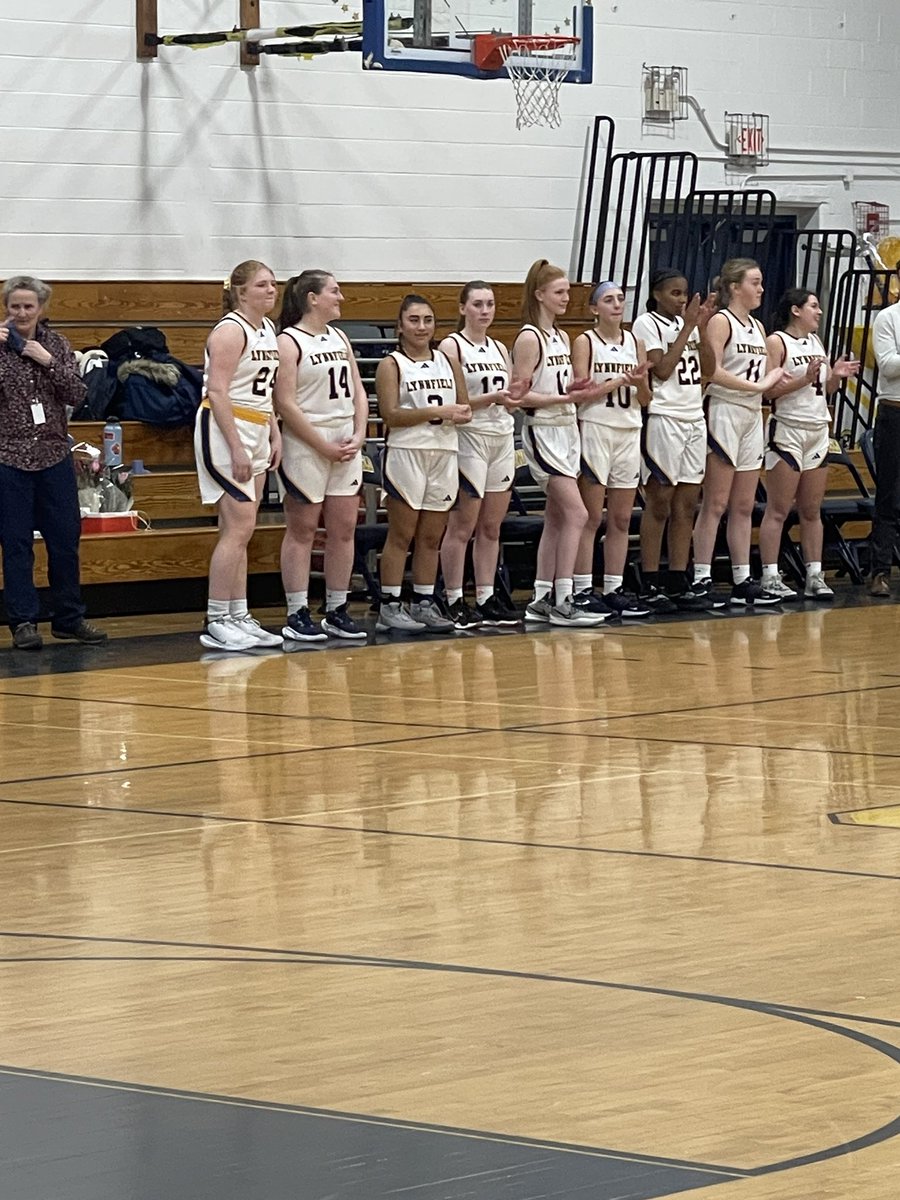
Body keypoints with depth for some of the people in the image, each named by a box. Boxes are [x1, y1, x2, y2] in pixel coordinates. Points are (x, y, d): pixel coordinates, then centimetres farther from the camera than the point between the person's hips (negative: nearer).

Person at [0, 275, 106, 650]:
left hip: (55, 456, 3)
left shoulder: (56, 345, 6)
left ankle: (68, 618, 17)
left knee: (65, 539, 6)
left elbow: (76, 395, -1)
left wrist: (48, 362, -12)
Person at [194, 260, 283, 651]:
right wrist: (237, 448, -21)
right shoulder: (231, 331, -13)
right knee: (238, 528, -12)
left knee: (240, 531, 10)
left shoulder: (267, 329, 14)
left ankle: (238, 617, 13)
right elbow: (217, 392, -19)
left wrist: (274, 436, 15)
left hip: (255, 433, 9)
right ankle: (215, 623, -9)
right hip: (224, 431, -9)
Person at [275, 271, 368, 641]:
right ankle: (297, 615, 2)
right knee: (302, 530, -2)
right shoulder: (289, 342, -8)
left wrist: (358, 436, -1)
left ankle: (337, 612, 13)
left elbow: (357, 391, 14)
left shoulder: (339, 338, 13)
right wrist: (323, 446, -15)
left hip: (345, 446, 7)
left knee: (344, 529, 6)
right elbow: (286, 403, -14)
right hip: (305, 445, -7)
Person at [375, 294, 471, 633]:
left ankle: (424, 604, 13)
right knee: (401, 534, -3)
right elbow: (391, 415, -12)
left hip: (444, 455, 5)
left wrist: (460, 415, -8)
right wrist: (437, 412, -19)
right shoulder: (391, 365, -1)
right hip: (405, 453, -5)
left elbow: (464, 408, 16)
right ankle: (390, 607, 0)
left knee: (432, 536, 7)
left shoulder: (447, 362, 14)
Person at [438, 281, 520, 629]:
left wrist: (514, 399, -4)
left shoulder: (499, 349, 15)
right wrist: (492, 398, -22)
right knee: (462, 527, -4)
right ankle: (454, 602, 0)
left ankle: (487, 599, 12)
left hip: (503, 440, 6)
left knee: (491, 527, 8)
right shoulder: (452, 346, -5)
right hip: (470, 439, -6)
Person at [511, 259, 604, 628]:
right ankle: (562, 601, -14)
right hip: (543, 432, -9)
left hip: (567, 429, 9)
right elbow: (520, 394, -15)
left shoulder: (562, 337, 13)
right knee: (576, 514, -15)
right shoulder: (529, 338, -11)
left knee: (557, 520, 9)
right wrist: (562, 398, -23)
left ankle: (542, 600, 13)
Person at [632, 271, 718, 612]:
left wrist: (702, 327, 1)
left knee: (686, 506, 6)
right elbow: (662, 370, -15)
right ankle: (650, 586, 0)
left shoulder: (688, 324, 15)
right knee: (659, 504, -4)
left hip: (695, 418, 7)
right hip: (663, 419, -7)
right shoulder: (647, 324, -5)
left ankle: (678, 584, 9)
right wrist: (688, 328, -12)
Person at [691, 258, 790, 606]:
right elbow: (714, 371, -19)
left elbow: (769, 375, 20)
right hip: (725, 412, -8)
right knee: (715, 504, -7)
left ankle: (743, 581, 11)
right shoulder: (721, 321, -8)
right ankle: (701, 580, -6)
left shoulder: (757, 326, 16)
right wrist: (757, 386, -18)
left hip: (752, 417, 8)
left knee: (744, 506, 9)